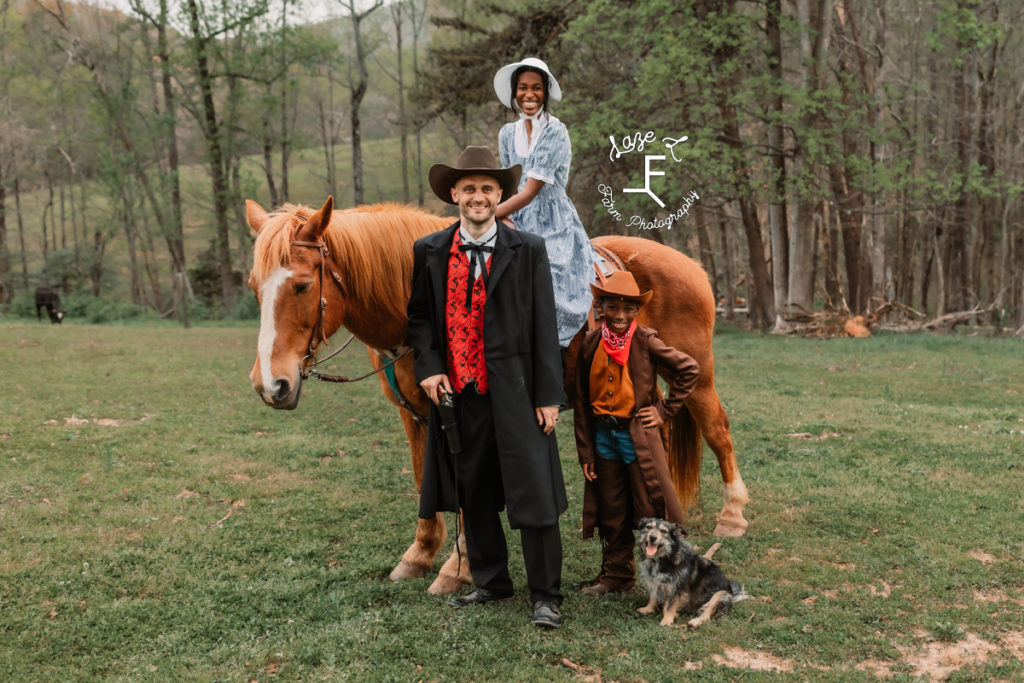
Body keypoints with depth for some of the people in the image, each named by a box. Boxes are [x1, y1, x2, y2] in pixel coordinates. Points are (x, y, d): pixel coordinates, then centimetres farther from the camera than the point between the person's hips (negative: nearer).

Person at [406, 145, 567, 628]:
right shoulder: (429, 252, 6)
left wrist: (548, 397, -6)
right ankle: (491, 583, 30)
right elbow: (419, 316, 14)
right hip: (457, 391, 3)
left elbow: (544, 327, -2)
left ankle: (545, 596, 11)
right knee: (473, 495, 14)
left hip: (516, 392, -3)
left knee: (533, 494, -2)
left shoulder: (528, 250, 0)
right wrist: (427, 368, -4)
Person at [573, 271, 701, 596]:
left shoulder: (645, 341, -9)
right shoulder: (590, 343, -1)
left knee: (652, 508, 1)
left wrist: (665, 410, -3)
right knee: (612, 511, 14)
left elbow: (689, 370, -3)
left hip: (638, 434, -3)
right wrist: (585, 452, 3)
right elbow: (581, 400, 4)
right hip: (603, 436, 4)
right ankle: (616, 574, 27)